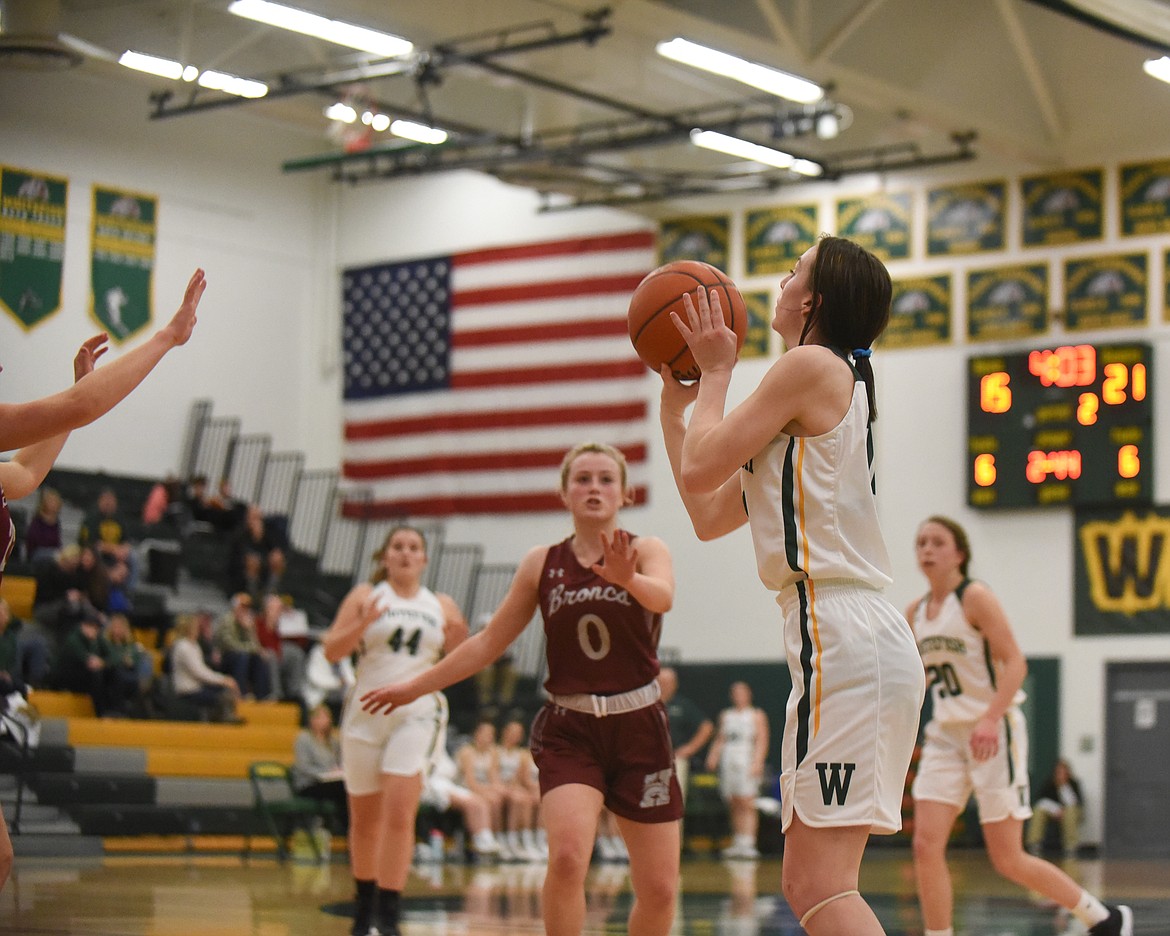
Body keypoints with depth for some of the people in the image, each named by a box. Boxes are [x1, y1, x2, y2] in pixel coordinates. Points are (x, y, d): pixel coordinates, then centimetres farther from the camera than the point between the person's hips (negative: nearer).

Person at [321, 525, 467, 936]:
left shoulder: (442, 606, 12)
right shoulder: (365, 595, 7)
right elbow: (331, 650, 0)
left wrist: (458, 644, -3)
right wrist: (363, 623, -16)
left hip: (418, 712, 0)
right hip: (367, 712, 1)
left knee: (400, 813, -15)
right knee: (365, 817, 9)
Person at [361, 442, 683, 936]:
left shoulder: (646, 550, -1)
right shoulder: (542, 563, 6)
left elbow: (663, 597, -24)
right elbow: (489, 642, 14)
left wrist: (628, 579, -46)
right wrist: (416, 686, 14)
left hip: (638, 728, 0)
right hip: (569, 730, 0)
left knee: (659, 889, 2)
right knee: (567, 857, -24)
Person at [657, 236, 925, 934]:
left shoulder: (811, 365, -4)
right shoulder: (833, 383, 24)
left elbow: (700, 469, -6)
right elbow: (709, 515, 27)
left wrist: (717, 372, 9)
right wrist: (675, 404, 31)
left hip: (842, 636, -10)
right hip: (858, 640, 10)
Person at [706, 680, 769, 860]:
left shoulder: (756, 715, 5)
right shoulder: (725, 715, 19)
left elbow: (762, 742, -2)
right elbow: (720, 739, 19)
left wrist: (757, 763, -15)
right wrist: (713, 757, 2)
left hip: (747, 763, -5)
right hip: (729, 762, 5)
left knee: (747, 804, -13)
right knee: (734, 805, 4)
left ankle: (748, 843, -17)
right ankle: (737, 843, 8)